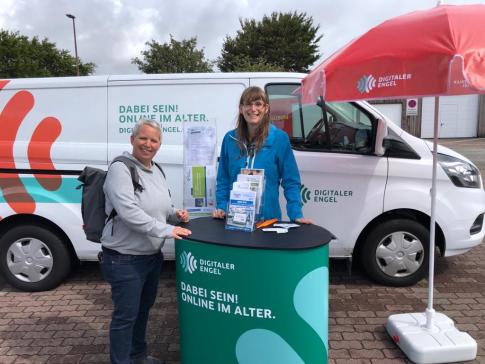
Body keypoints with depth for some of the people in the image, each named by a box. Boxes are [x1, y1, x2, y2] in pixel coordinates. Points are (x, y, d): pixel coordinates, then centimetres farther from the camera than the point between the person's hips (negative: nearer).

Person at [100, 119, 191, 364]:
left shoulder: (157, 171, 9)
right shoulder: (120, 169, -16)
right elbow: (128, 212, -28)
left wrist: (176, 216, -2)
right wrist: (166, 229, -30)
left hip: (153, 256, 9)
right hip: (124, 260, -8)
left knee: (143, 308, 23)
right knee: (126, 314, 3)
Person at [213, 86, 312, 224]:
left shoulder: (279, 138, -7)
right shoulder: (230, 139, 1)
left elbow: (290, 181, -5)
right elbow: (223, 179, 8)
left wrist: (296, 214, -13)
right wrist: (221, 207, -3)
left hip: (268, 217, -2)